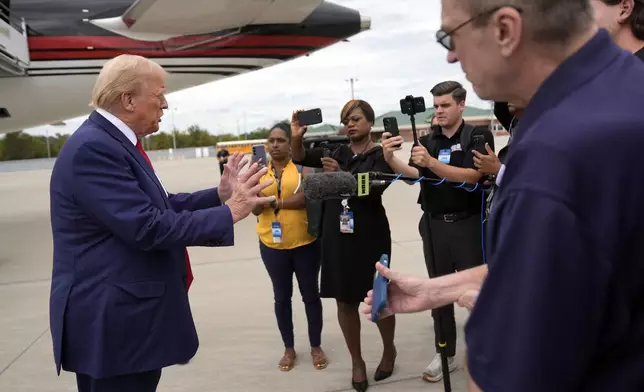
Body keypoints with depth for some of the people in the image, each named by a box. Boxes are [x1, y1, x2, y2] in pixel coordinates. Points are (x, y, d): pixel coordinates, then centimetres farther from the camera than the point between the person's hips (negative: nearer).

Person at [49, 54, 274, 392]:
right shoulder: (93, 148, -22)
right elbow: (147, 227, -27)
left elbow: (158, 206, 13)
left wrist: (219, 195, 4)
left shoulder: (113, 142, 11)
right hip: (111, 321, -10)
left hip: (129, 312, 10)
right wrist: (228, 213, -20)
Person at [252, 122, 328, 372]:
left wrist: (275, 202, -18)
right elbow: (255, 209, -4)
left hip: (306, 243, -2)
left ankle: (316, 347, 25)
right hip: (272, 245, 2)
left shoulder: (303, 168, -4)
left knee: (310, 295, 10)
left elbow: (307, 196, -20)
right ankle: (289, 349, 26)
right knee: (282, 297, 12)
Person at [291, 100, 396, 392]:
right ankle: (357, 361, 26)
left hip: (370, 235, -3)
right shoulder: (336, 152, 9)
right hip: (336, 236, 4)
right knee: (345, 301, 8)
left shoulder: (381, 155, -4)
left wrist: (341, 176, -32)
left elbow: (372, 190, -18)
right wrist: (296, 137, -17)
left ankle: (389, 350, 34)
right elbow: (300, 158, 3)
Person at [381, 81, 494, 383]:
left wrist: (431, 162, -29)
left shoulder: (478, 136, -3)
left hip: (468, 223, -4)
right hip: (434, 224, 5)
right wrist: (391, 160, -24)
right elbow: (414, 175, -5)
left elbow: (470, 175, -17)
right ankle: (445, 354, 21)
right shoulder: (427, 141, 10)